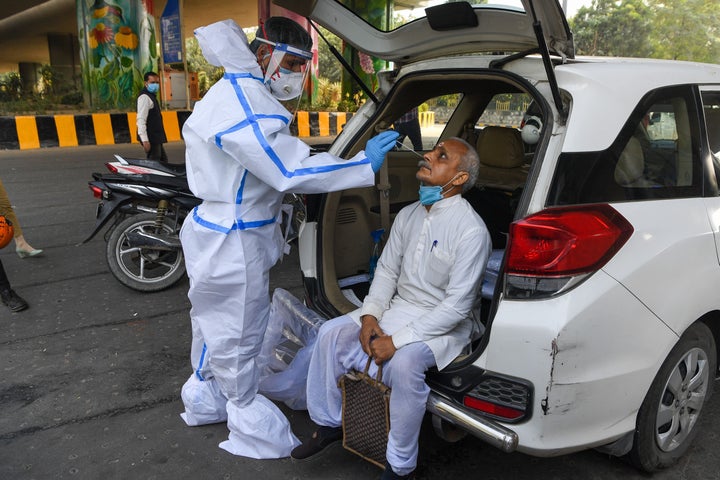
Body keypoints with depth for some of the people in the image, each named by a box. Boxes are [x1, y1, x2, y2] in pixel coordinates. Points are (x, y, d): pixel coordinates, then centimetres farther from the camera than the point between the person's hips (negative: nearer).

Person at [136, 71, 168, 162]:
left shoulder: (152, 96, 19)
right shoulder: (145, 97, -13)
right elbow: (141, 120, -21)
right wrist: (145, 140, -27)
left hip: (156, 138, 11)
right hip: (150, 138, -11)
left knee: (163, 160, 16)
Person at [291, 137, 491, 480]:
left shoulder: (470, 230, -19)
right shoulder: (408, 215, 4)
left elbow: (457, 305, -22)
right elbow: (386, 271, 9)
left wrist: (396, 340, -24)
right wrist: (369, 316, -9)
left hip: (443, 324, -6)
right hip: (398, 308, 7)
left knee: (404, 363, -34)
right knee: (331, 332, -9)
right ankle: (329, 424, 10)